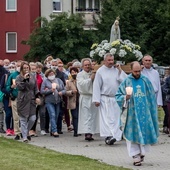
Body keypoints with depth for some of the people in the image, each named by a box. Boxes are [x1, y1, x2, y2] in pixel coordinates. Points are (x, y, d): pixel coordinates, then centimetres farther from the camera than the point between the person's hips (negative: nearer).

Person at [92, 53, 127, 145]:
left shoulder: (116, 70, 9)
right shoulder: (100, 71, -1)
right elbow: (96, 86, -4)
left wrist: (120, 71, -6)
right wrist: (96, 99, -9)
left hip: (116, 99, 4)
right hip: (105, 99, -4)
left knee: (115, 118, 4)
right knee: (107, 118, -8)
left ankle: (115, 136, 9)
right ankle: (108, 136, -12)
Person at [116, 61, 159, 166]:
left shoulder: (146, 81, 6)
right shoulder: (126, 82, -1)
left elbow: (152, 96, 14)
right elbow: (118, 96, -1)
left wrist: (152, 110, 10)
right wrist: (126, 97, -21)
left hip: (145, 112, 2)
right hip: (132, 112, -2)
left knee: (145, 132, 6)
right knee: (133, 133, -4)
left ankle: (142, 152, 23)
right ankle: (136, 155, -1)